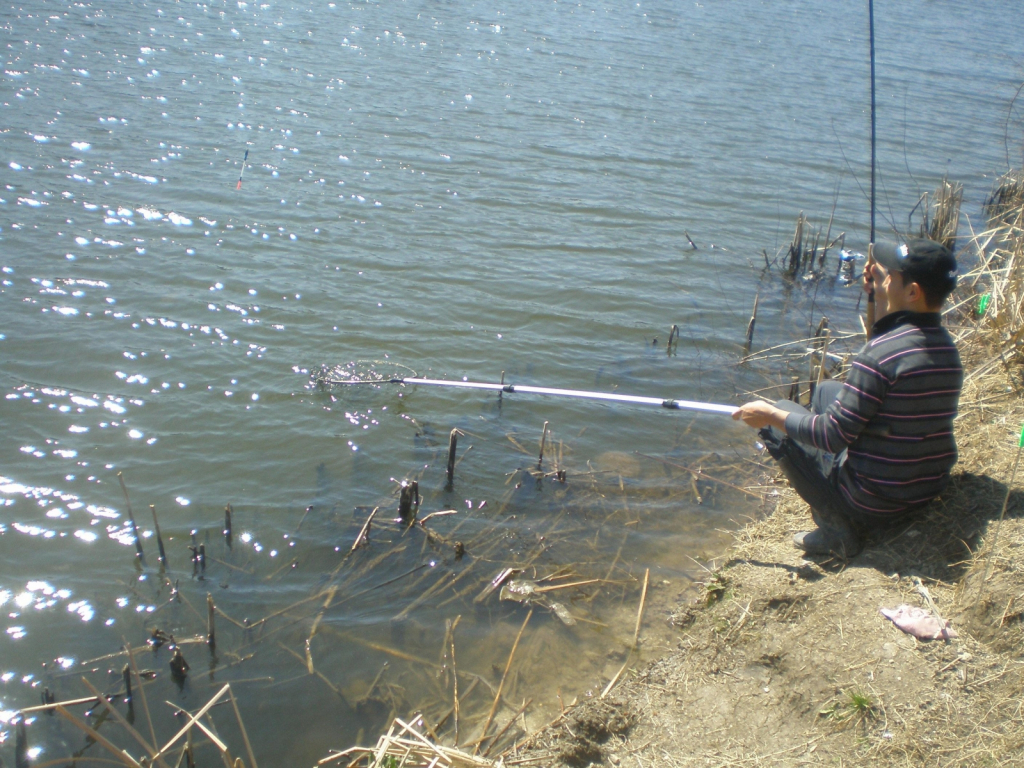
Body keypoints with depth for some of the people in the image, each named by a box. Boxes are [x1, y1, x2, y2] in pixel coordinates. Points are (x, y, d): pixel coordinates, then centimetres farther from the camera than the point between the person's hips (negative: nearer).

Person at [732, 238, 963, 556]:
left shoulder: (882, 352, -25)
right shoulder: (947, 348, 1)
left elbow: (833, 435, -22)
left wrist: (770, 415, -6)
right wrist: (875, 291, 13)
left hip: (874, 501, -8)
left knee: (779, 418, 5)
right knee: (828, 390, 21)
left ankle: (837, 529, 2)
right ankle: (838, 527, 23)